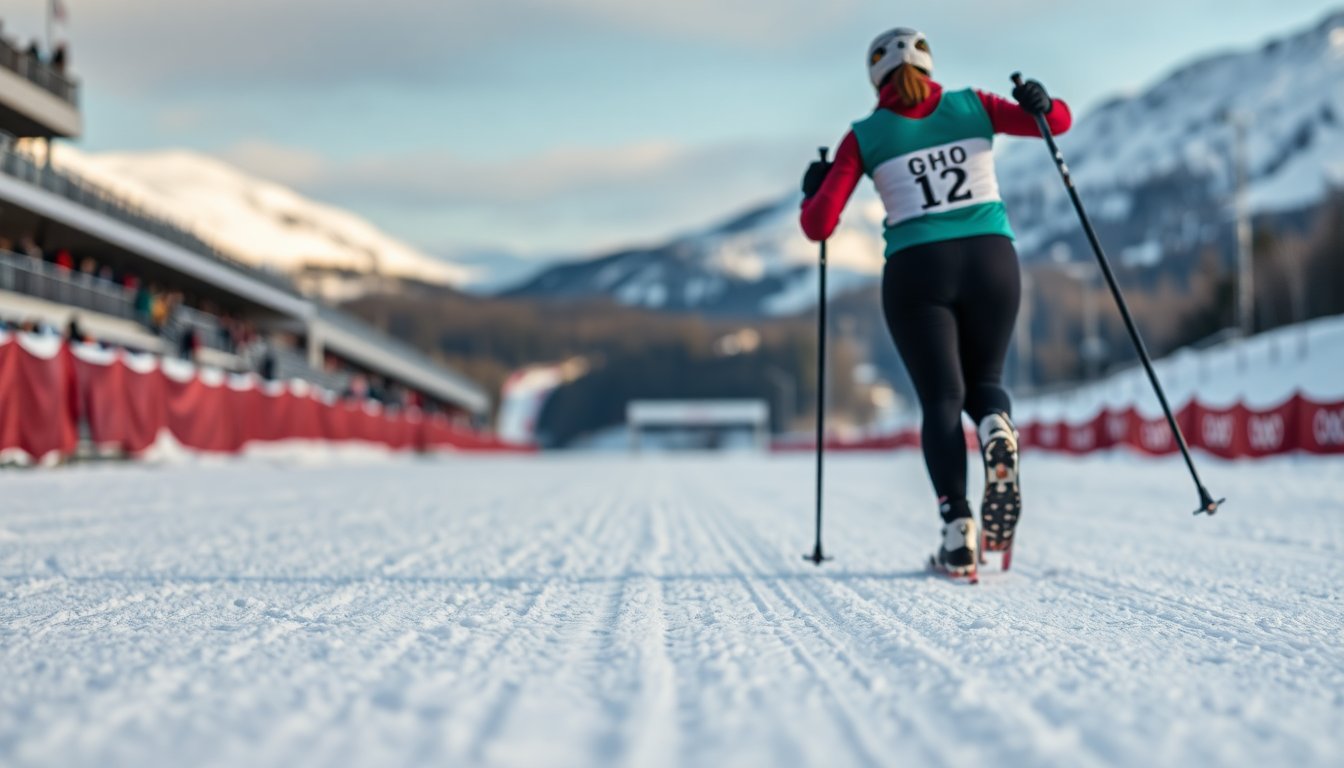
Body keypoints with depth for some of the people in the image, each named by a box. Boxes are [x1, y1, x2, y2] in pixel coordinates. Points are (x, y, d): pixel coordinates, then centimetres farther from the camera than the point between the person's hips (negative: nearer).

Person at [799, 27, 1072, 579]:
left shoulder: (864, 137, 5)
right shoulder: (970, 107, 10)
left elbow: (818, 227, 2)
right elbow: (1059, 121, 12)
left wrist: (812, 192, 21)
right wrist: (1040, 106, -7)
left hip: (917, 271, -2)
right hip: (991, 261, 2)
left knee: (941, 401, 7)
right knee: (984, 384, 19)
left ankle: (957, 528, -15)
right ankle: (998, 431, -20)